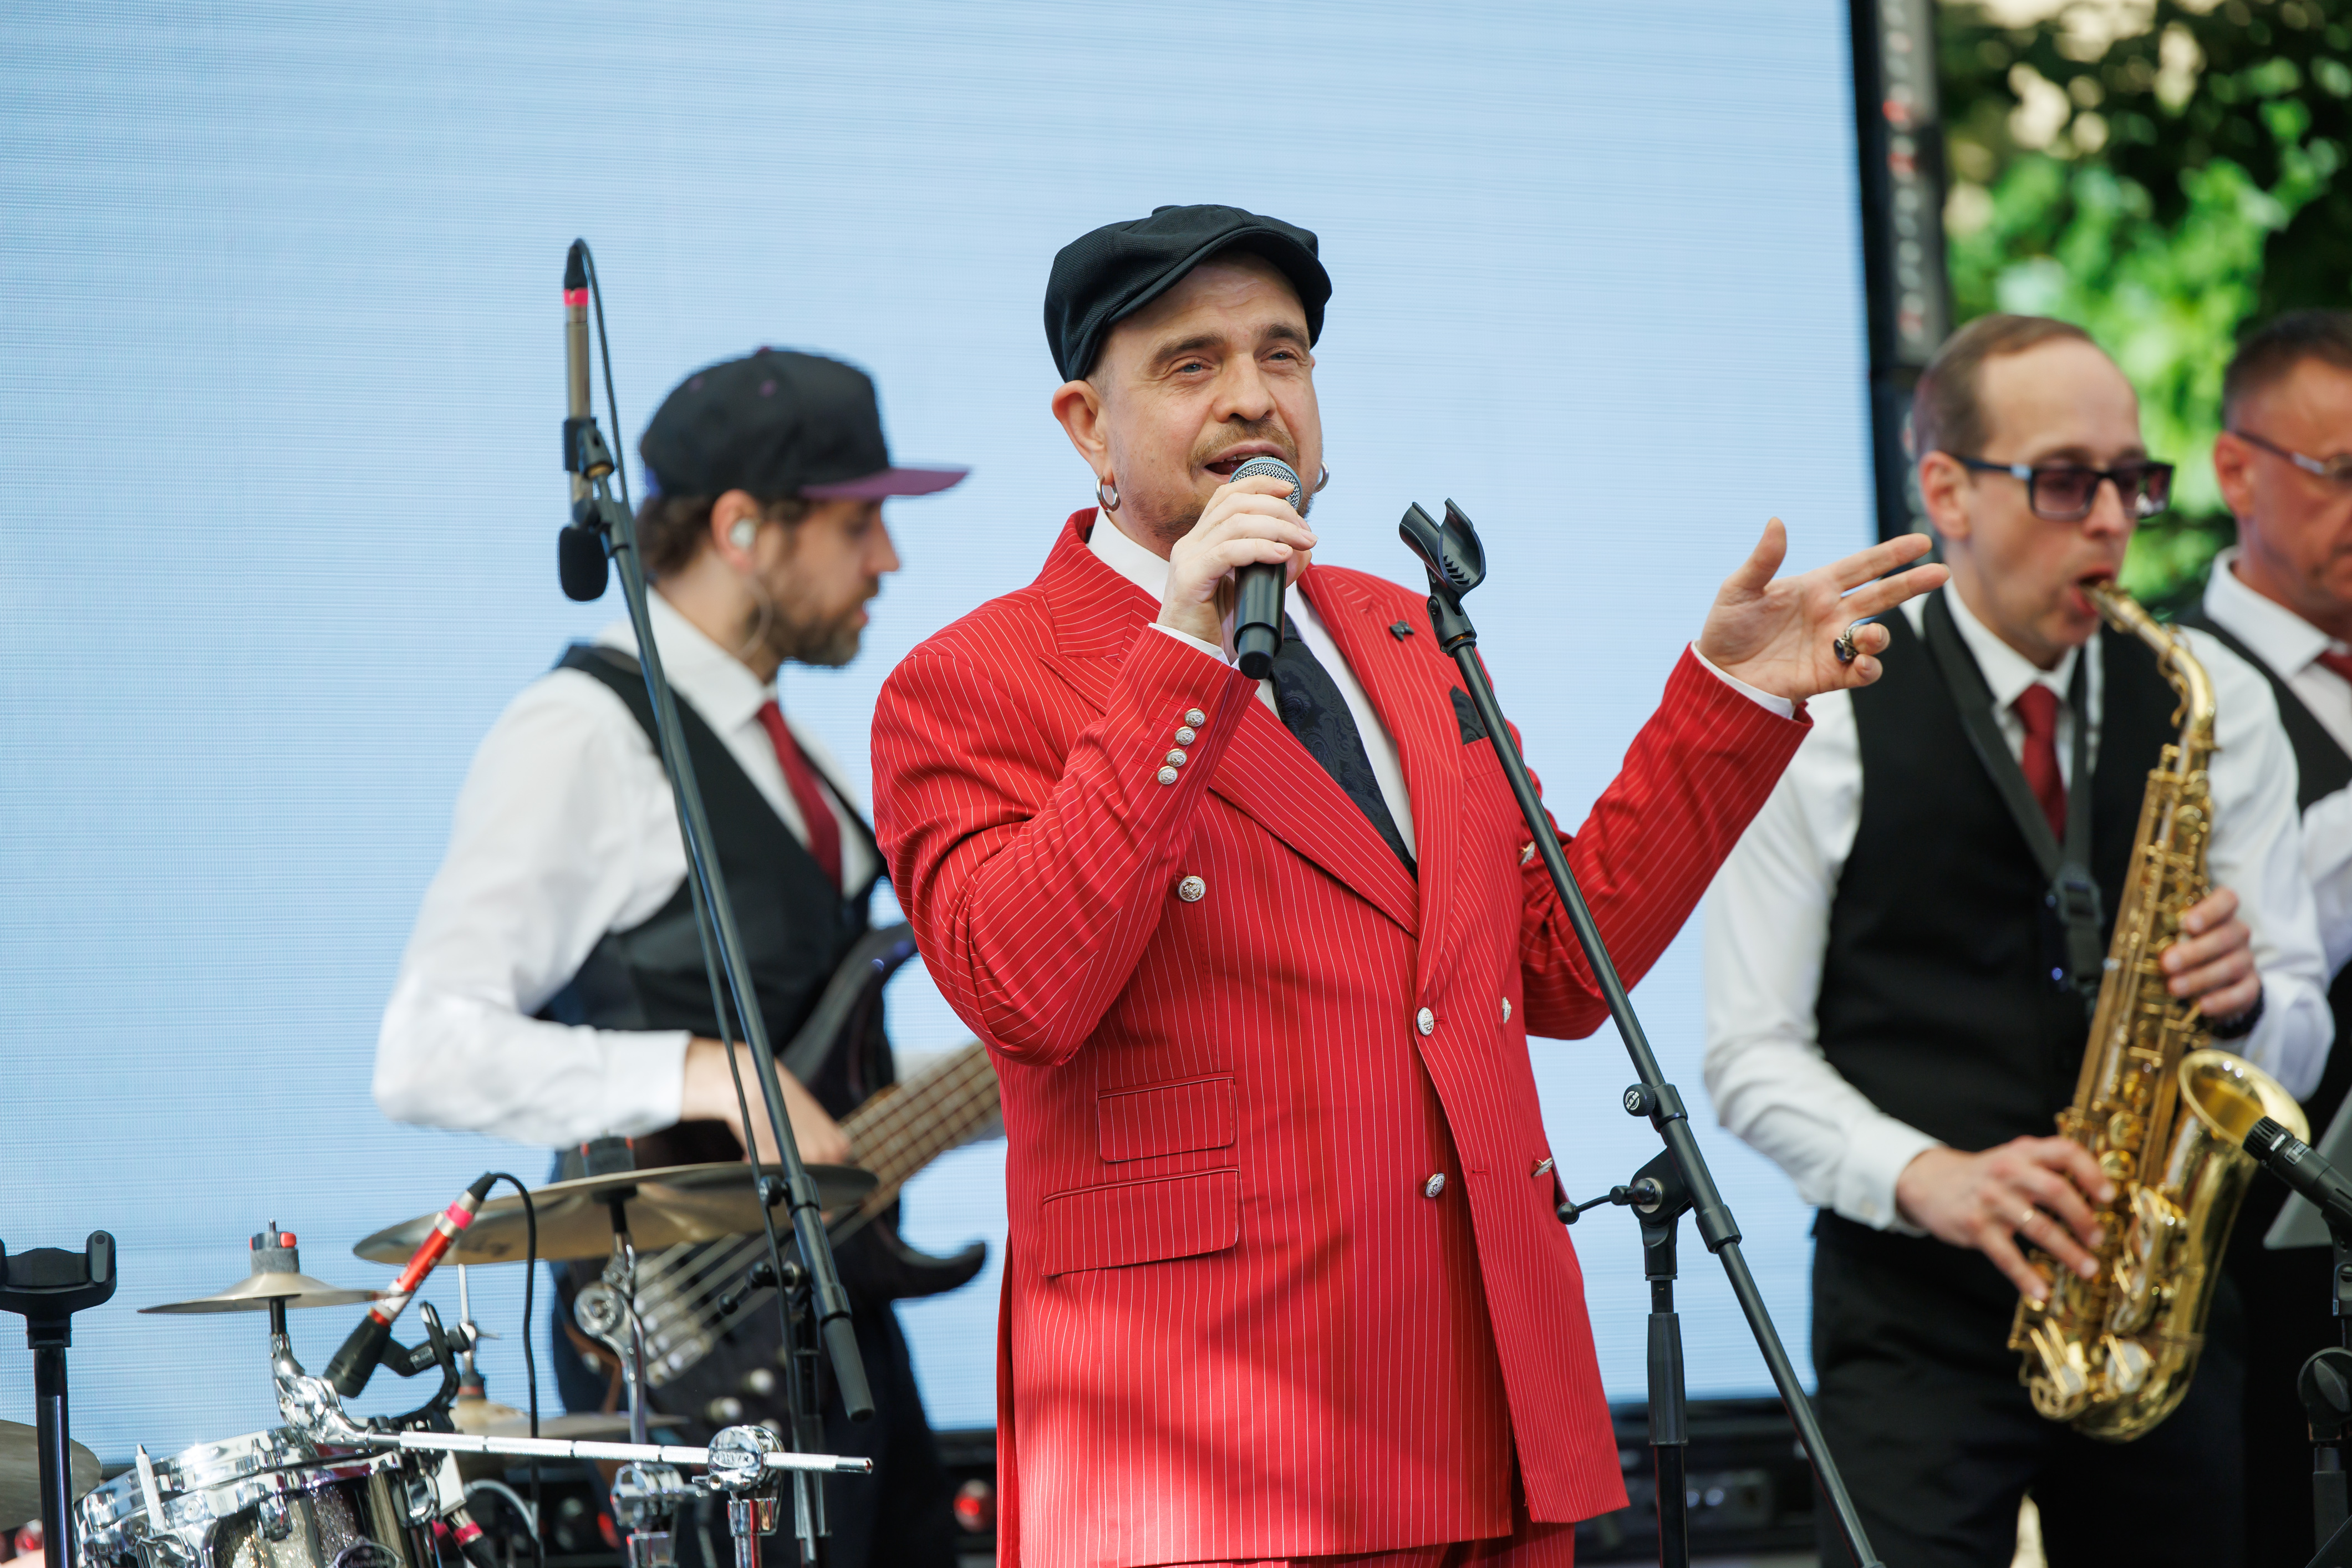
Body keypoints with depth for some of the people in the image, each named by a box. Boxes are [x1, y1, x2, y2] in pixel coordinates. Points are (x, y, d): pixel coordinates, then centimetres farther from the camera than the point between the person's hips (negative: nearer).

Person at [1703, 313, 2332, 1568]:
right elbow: (1751, 1055, -2)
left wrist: (2243, 1001, -12)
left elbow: (2301, 1042, 11)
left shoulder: (2215, 705, 9)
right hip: (1913, 1310, -3)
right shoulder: (1826, 717, -1)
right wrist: (1926, 1177, -18)